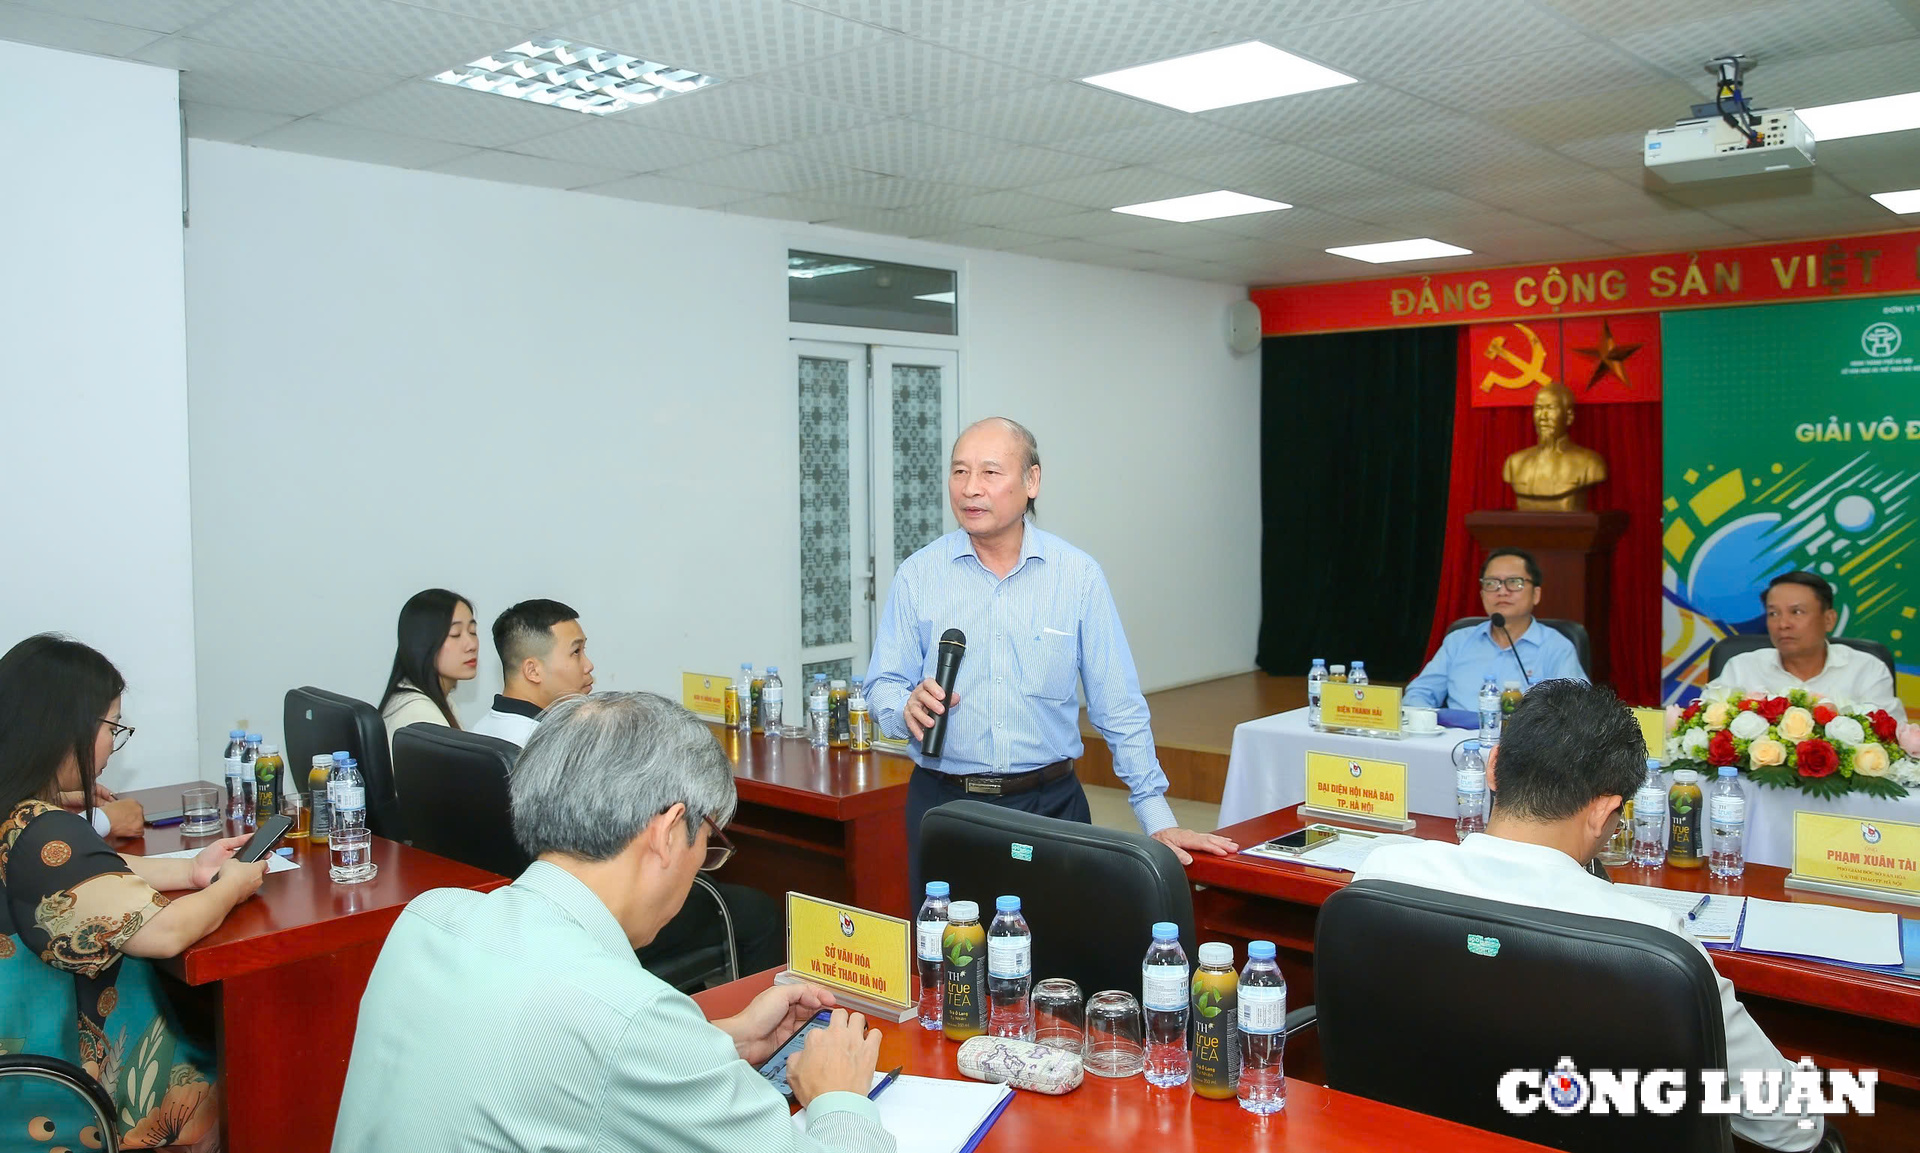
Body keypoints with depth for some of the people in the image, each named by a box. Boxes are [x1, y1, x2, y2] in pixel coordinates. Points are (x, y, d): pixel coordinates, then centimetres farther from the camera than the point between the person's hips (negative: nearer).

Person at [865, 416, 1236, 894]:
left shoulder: (1079, 576, 0)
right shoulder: (917, 576, 1)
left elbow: (1119, 707, 2)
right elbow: (882, 686, 4)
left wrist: (1158, 819, 1)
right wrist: (908, 707, -19)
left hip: (1050, 802, 0)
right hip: (943, 801, 0)